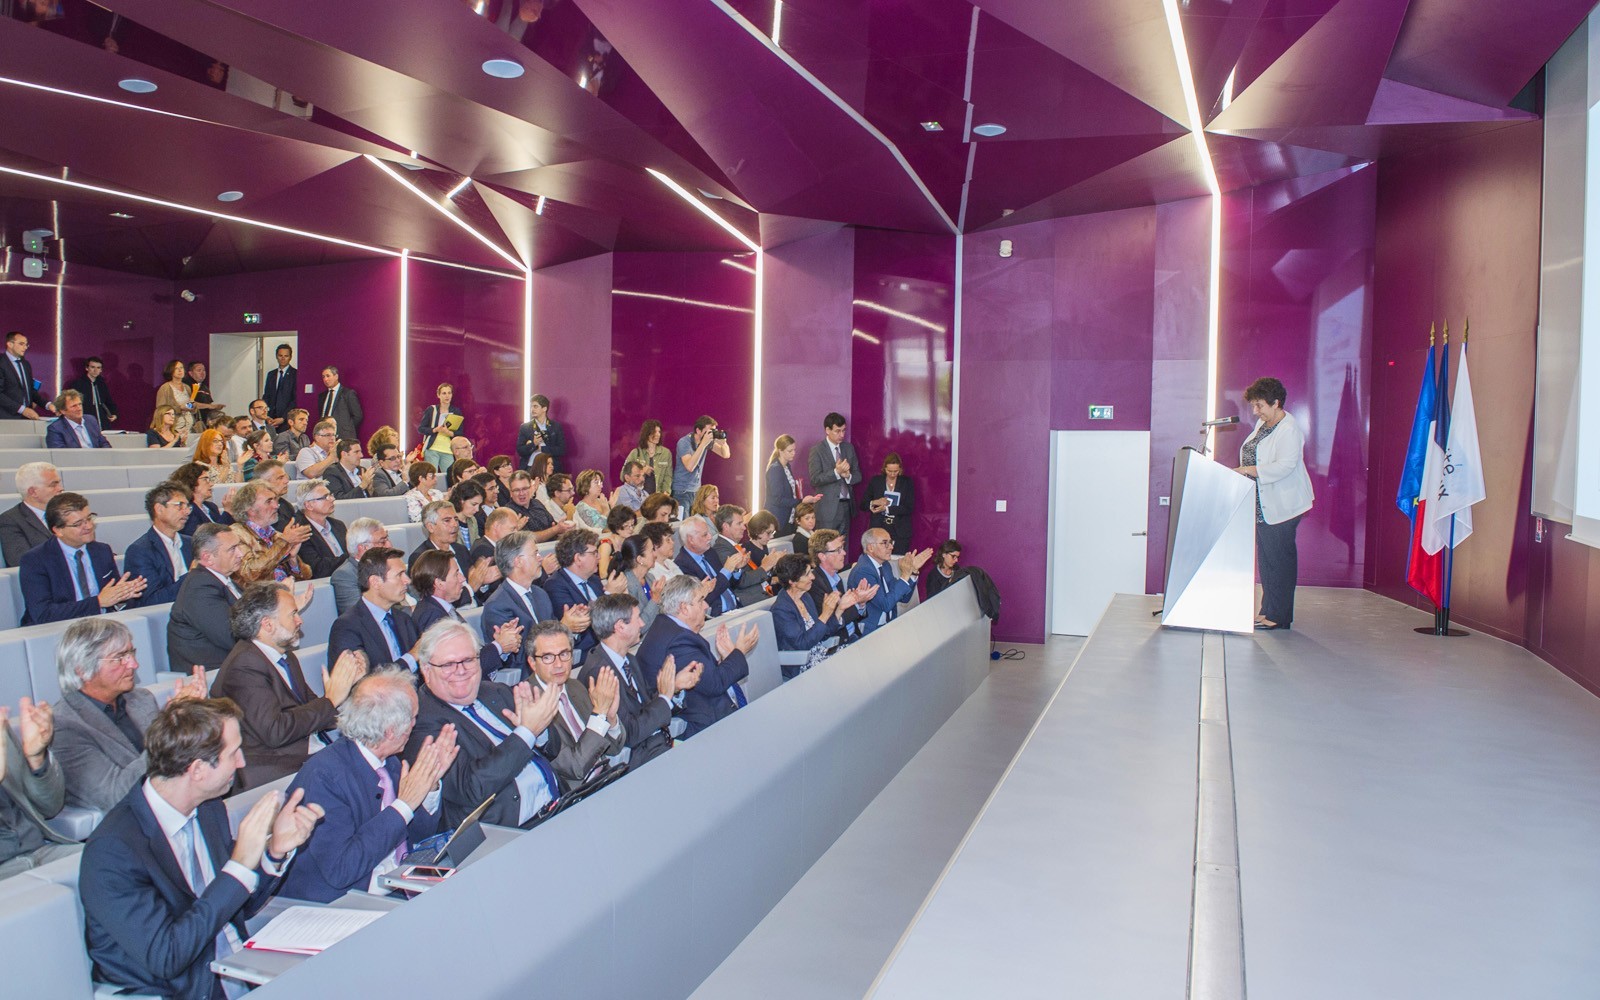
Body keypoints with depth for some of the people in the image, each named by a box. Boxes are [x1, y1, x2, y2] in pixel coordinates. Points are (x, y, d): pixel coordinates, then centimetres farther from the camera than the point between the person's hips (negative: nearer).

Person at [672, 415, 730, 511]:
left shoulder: (708, 441, 1)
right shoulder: (684, 442, -16)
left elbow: (725, 455, 8)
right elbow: (690, 466, -29)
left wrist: (723, 442, -14)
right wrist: (703, 444, -31)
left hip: (697, 489, 6)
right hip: (682, 491, -6)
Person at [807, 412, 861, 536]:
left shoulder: (849, 448, 11)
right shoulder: (817, 450, -5)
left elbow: (858, 475, 13)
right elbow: (814, 479, -12)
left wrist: (848, 476, -10)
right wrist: (836, 472, -24)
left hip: (846, 506, 5)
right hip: (828, 508, -5)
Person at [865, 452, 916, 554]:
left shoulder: (907, 482, 4)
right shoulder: (875, 481, 7)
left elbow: (910, 508, -5)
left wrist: (886, 508, -14)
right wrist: (874, 503, -11)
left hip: (900, 531, 0)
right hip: (879, 529, 1)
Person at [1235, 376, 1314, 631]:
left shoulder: (1289, 429, -14)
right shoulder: (1262, 424, 14)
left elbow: (1285, 466, -24)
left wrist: (1251, 471, -26)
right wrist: (1243, 472, 11)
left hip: (1281, 505, -9)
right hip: (1262, 504, 9)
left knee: (1278, 558, -5)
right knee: (1266, 557, 11)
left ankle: (1277, 616, 0)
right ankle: (1269, 611, 17)